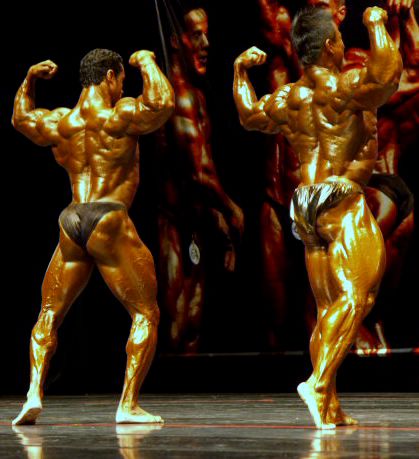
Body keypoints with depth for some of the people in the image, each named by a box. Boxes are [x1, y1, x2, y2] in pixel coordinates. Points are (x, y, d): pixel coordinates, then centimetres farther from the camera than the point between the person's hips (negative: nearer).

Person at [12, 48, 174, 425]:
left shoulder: (57, 122, 14)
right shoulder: (119, 115, -3)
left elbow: (21, 118, 32)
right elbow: (163, 103, -16)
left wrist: (28, 81, 44)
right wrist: (147, 63, 0)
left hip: (70, 222, 5)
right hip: (109, 221, -5)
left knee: (49, 316, 16)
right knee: (146, 314, 3)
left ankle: (34, 393, 0)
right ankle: (129, 405, -5)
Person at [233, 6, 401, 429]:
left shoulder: (286, 100, 13)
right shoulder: (343, 88, -9)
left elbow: (249, 115, 33)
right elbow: (387, 74, -26)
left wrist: (240, 70, 46)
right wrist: (376, 25, -12)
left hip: (306, 207, 8)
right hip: (342, 202, -8)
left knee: (328, 309, 9)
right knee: (356, 295, -16)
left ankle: (331, 410, 7)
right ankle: (319, 383, -31)